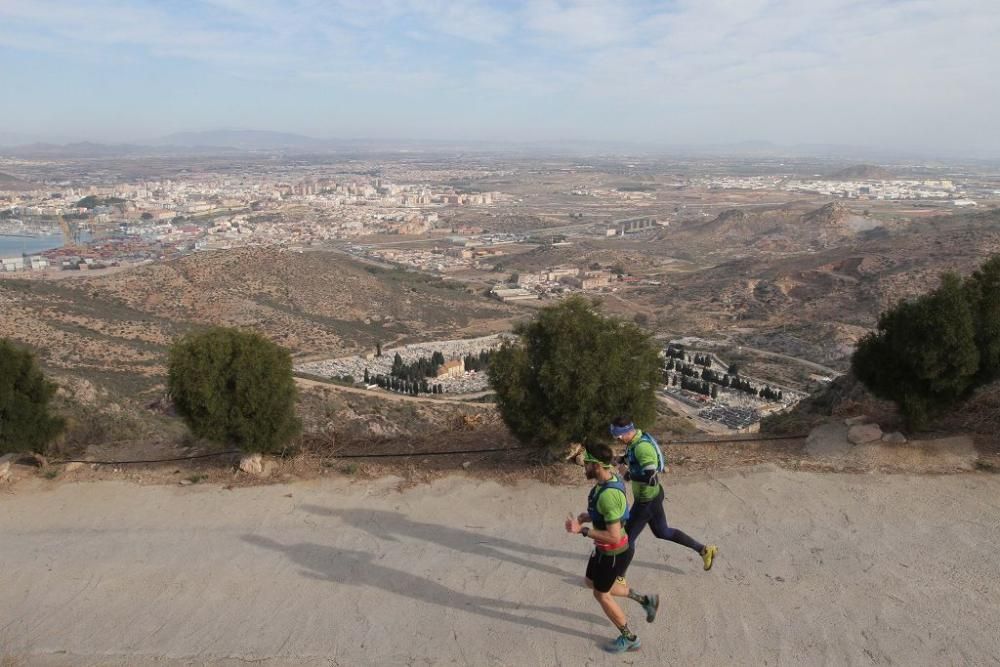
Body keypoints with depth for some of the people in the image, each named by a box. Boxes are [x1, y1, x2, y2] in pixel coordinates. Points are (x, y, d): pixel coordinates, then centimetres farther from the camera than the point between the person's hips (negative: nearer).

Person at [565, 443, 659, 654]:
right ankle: (645, 600, 33)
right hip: (606, 549, 9)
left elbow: (614, 536, -33)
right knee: (591, 583, 25)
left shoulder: (608, 494, -36)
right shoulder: (610, 478, -5)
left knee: (601, 594, 13)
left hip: (614, 553, -9)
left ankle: (629, 638, 34)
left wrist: (582, 530, -27)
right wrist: (585, 516, -2)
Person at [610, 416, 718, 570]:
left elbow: (650, 478, -36)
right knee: (663, 532, 26)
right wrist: (623, 461, -2)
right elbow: (632, 459, 19)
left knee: (628, 536, 6)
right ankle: (704, 550, 34)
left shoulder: (642, 446, -31)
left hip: (647, 500, -10)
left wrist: (627, 475, -26)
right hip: (651, 497, 10)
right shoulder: (635, 440, -1)